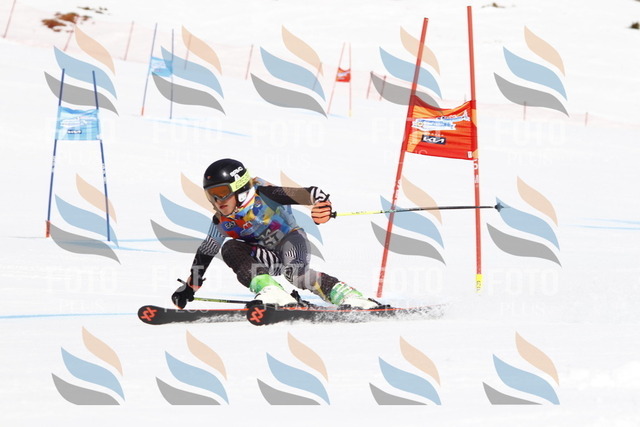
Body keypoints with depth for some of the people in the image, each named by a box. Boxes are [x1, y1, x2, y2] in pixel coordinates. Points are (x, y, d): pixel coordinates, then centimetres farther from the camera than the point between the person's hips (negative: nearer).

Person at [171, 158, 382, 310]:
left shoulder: (262, 195, -23)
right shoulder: (221, 222, -6)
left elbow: (307, 194, -33)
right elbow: (205, 252, 11)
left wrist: (322, 202, -56)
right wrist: (189, 287, 17)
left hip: (291, 240, -5)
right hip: (267, 256, 5)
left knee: (294, 272, -38)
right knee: (229, 249, -23)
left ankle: (348, 296, -34)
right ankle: (271, 291, -40)